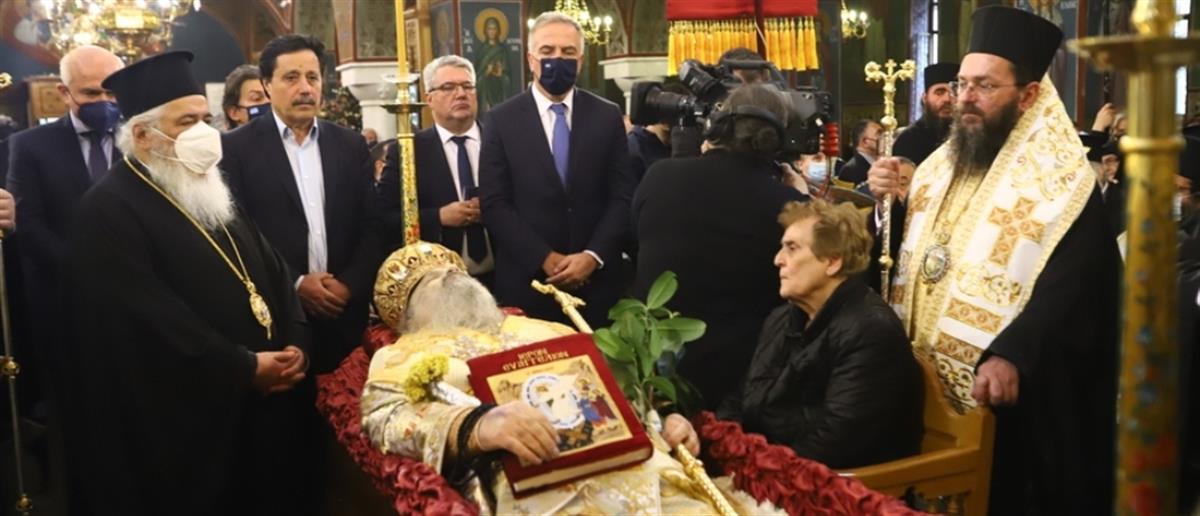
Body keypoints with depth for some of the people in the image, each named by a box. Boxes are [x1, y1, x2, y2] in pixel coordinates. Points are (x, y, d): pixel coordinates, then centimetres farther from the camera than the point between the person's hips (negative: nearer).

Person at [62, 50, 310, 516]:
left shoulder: (209, 190, 14)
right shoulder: (108, 211, -13)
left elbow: (272, 269, 11)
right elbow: (152, 322, -21)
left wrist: (294, 344, -4)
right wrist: (244, 368, -19)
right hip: (183, 425, -8)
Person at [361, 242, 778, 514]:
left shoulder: (538, 330, 33)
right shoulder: (402, 358, 20)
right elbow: (388, 418, -1)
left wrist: (666, 419, 8)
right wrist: (478, 425, -20)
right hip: (539, 482, -5)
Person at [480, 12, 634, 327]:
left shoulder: (607, 116, 5)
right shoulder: (501, 120, 0)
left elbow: (623, 197, 1)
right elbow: (494, 204, -5)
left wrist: (593, 256, -11)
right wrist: (545, 259, -13)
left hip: (596, 280, 1)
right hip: (526, 281, -1)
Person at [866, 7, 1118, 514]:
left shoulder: (1060, 182, -12)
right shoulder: (940, 165, 9)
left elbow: (1067, 292, -23)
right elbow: (905, 252, 16)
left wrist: (1010, 355, -37)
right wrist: (886, 202, -3)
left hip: (1004, 403, -6)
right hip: (927, 388, 7)